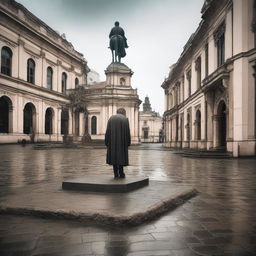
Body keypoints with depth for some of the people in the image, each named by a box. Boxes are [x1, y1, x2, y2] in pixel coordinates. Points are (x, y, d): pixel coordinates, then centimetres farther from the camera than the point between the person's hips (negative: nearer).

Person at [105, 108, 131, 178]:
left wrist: (107, 143, 5)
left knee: (114, 156, 9)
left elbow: (107, 131, 3)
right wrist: (128, 143, 1)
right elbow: (127, 132, -4)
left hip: (112, 141, 2)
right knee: (121, 156, 6)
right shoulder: (125, 119, 1)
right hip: (122, 141, -2)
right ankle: (121, 174, 6)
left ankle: (116, 174, 7)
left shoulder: (111, 118, 8)